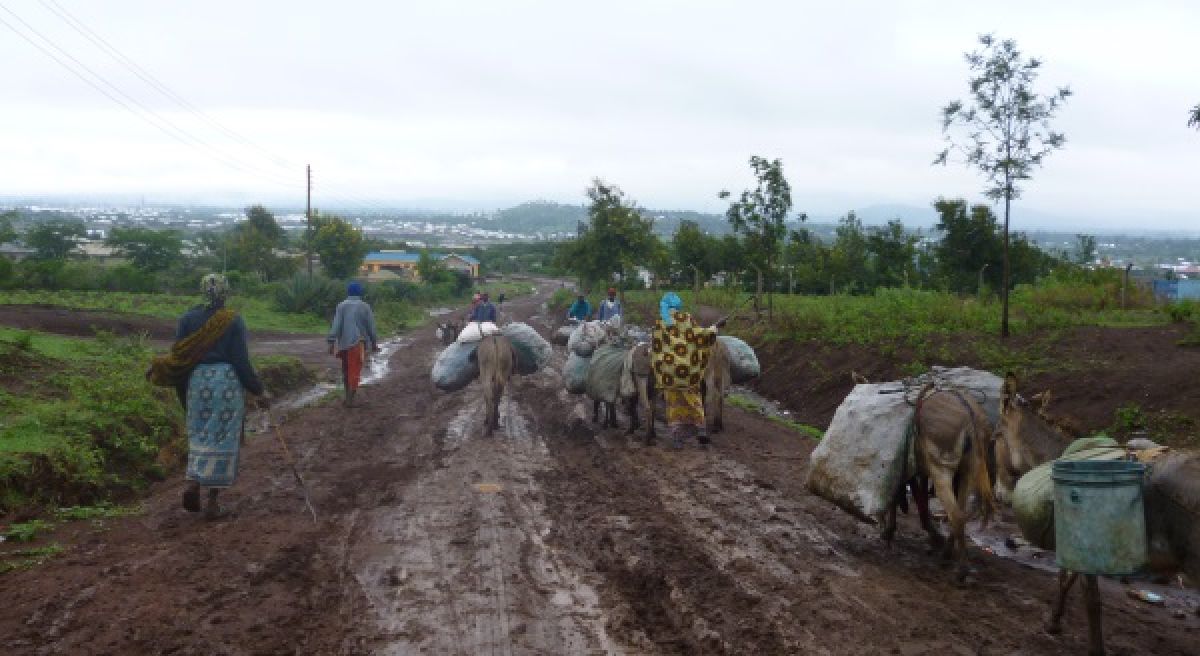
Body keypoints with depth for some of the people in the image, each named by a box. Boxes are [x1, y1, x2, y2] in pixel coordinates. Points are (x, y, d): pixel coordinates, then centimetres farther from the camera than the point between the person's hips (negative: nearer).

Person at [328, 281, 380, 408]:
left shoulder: (341, 306, 2)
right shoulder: (365, 307, 1)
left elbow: (336, 325, -7)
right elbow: (371, 327, 3)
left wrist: (332, 342, -9)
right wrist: (374, 343, 13)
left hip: (344, 343, 2)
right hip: (358, 343, -2)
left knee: (346, 371, 16)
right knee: (355, 371, -2)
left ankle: (348, 397, 25)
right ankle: (350, 399, -11)